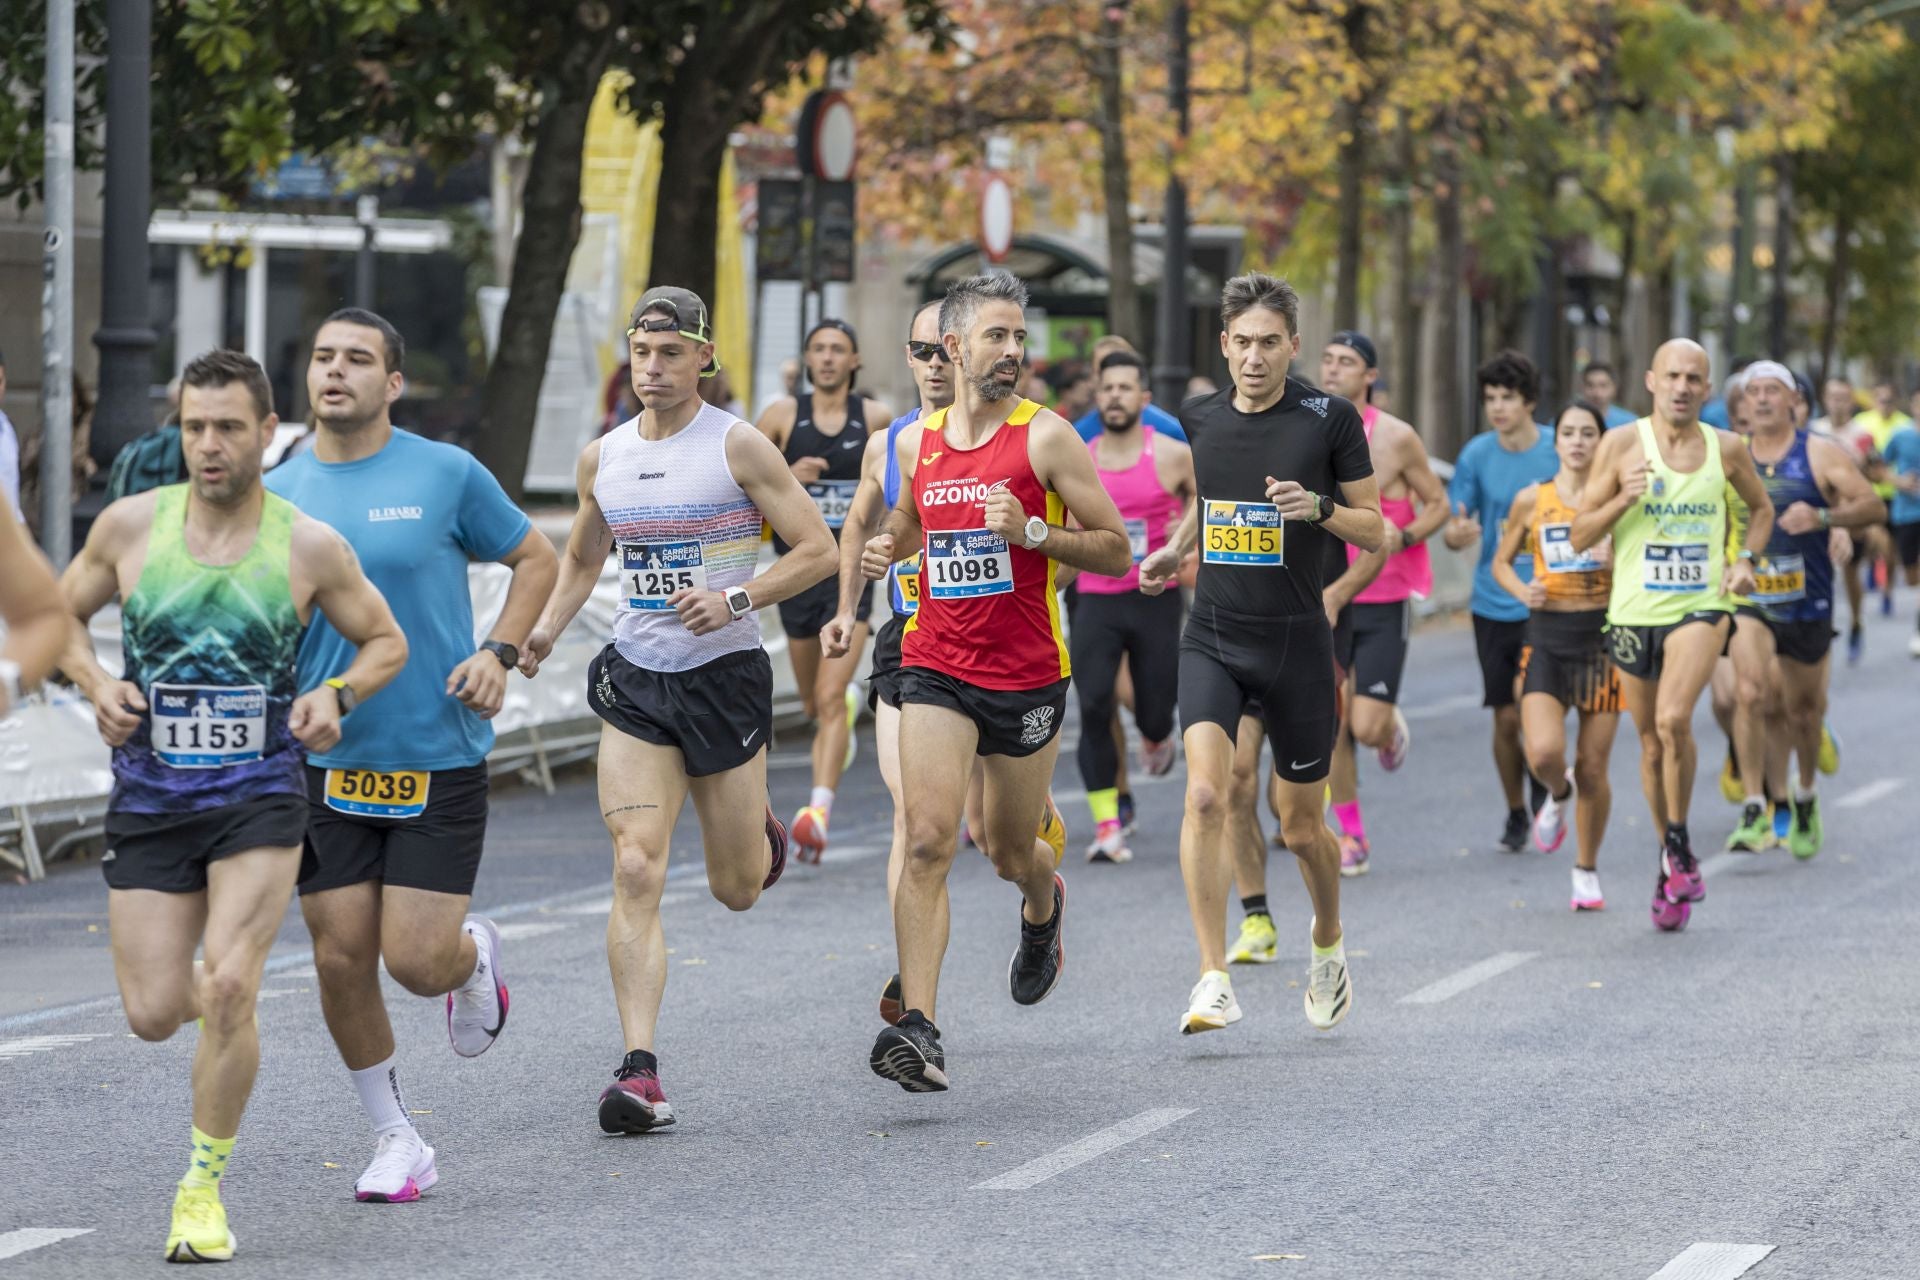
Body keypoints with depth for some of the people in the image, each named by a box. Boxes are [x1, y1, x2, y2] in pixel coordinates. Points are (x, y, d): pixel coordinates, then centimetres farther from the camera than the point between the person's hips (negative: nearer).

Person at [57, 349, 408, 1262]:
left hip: (260, 798, -2)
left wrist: (337, 693, -10)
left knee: (226, 988, -19)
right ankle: (226, 990, 39)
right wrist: (96, 683, -4)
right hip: (147, 800, 2)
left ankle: (204, 1187, -2)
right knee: (154, 1015, 0)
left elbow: (385, 640, 10)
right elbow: (61, 613, 15)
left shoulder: (309, 547, -4)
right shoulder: (131, 525, -1)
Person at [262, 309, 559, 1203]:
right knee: (341, 959, 0)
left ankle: (476, 956, 30)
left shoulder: (447, 474, -4)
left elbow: (536, 560, 8)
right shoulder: (277, 493, 4)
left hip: (438, 758, -3)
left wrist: (500, 653, -6)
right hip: (323, 762, 3)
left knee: (416, 961, -8)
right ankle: (393, 1139, 18)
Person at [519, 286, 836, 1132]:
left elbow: (818, 550, -7)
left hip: (725, 675, -2)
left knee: (736, 889, 9)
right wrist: (545, 631, 5)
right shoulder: (602, 458, 7)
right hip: (634, 681, 2)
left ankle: (760, 835, 48)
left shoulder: (737, 446, -7)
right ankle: (640, 1072, -17)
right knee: (635, 872, -14)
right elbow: (581, 559, 23)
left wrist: (736, 599, -20)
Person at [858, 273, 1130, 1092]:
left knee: (1007, 850, 13)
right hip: (936, 668, 1)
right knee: (928, 839, -16)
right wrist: (886, 550, 4)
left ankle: (1043, 908, 52)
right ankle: (917, 1030, -20)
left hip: (1027, 677, -1)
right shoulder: (917, 443, 6)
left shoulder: (1044, 436, -6)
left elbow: (1114, 548, -6)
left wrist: (1033, 533, -21)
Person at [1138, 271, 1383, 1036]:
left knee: (1301, 826, 9)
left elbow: (1375, 530, -1)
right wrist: (1176, 549, 9)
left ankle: (1328, 944, 40)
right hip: (1212, 640, 2)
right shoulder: (1200, 419, 5)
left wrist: (1319, 506, -19)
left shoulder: (1330, 419, -6)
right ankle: (1214, 981, -18)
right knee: (1204, 795, -19)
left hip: (1297, 644, -2)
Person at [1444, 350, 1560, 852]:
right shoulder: (1476, 455, -1)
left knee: (1526, 695, -19)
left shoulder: (1558, 452, -7)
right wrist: (1458, 533, -20)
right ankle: (1515, 813, 25)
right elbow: (1454, 531, 4)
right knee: (1505, 717, 5)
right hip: (1493, 601, 2)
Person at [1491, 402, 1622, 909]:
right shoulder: (1532, 500, 3)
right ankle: (1558, 795, 19)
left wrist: (1616, 564, -16)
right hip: (1547, 635, 0)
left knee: (1592, 766, 1)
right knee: (1544, 752, -18)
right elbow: (1501, 561, 14)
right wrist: (1522, 590, -7)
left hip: (1603, 634, 0)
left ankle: (1587, 869, 20)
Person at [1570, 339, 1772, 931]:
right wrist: (1624, 498, -17)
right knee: (1652, 744, 10)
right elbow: (1580, 534, 0)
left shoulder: (1725, 449, 3)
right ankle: (1672, 866, 27)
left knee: (1673, 719, -25)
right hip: (1634, 611, 1)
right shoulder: (1622, 445, -1)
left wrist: (1745, 560, 4)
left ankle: (1679, 842, -6)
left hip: (1701, 606, -1)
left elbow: (1761, 509, 22)